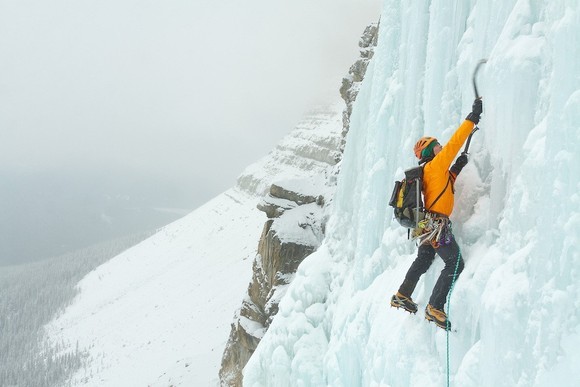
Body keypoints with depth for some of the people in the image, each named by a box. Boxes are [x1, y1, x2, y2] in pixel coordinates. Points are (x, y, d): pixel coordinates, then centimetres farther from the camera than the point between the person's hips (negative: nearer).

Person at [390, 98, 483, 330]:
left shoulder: (430, 171, 19)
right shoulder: (435, 165, -5)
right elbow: (454, 143, -11)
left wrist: (456, 169, 23)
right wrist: (472, 118, -7)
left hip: (426, 225, 10)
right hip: (436, 224, -10)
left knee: (423, 260, 27)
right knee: (455, 263, -13)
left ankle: (402, 296, 33)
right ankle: (435, 308, -19)